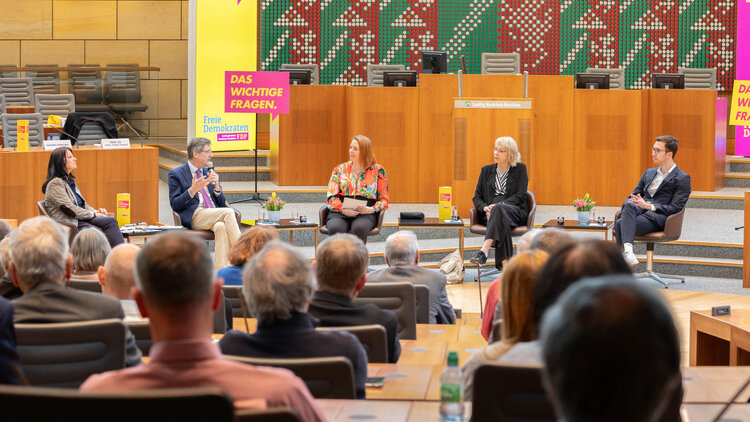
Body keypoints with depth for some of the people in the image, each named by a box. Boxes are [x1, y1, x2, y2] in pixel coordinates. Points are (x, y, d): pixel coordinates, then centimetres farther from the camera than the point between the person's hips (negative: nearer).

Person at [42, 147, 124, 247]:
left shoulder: (70, 181, 22)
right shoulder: (55, 184, -9)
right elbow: (69, 209, -16)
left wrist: (96, 211, 4)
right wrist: (93, 214, -11)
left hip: (80, 219, 9)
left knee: (111, 221, -17)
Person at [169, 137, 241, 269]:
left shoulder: (208, 173, 23)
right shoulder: (176, 174, 7)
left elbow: (222, 203, 19)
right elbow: (175, 205, -3)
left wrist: (216, 186, -1)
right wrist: (192, 190, -17)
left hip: (214, 215, 4)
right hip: (194, 216, -4)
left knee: (221, 227, -34)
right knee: (228, 212, -30)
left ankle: (220, 269, -41)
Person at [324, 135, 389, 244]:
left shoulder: (377, 170, 10)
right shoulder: (340, 169, 16)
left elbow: (384, 200, 11)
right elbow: (331, 197, 10)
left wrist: (371, 209, -11)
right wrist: (343, 209, -11)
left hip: (365, 214, -2)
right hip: (340, 212, 2)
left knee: (359, 228, -38)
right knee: (335, 229, -35)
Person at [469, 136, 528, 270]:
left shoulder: (520, 169, 10)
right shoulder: (486, 170, 19)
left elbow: (520, 196, -1)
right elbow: (477, 197, 15)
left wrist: (499, 205, -16)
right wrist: (485, 208, -10)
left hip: (515, 212, -2)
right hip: (491, 213, 2)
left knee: (499, 209, -40)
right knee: (501, 223, -37)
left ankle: (484, 251, -58)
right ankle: (505, 263, -48)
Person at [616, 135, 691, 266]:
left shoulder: (682, 178, 6)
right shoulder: (648, 173, 28)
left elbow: (675, 208, -4)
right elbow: (633, 195, 25)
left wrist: (649, 206, -15)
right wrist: (629, 203, -2)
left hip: (658, 217, -5)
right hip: (639, 211, 5)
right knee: (629, 206, -36)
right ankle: (627, 249, -50)